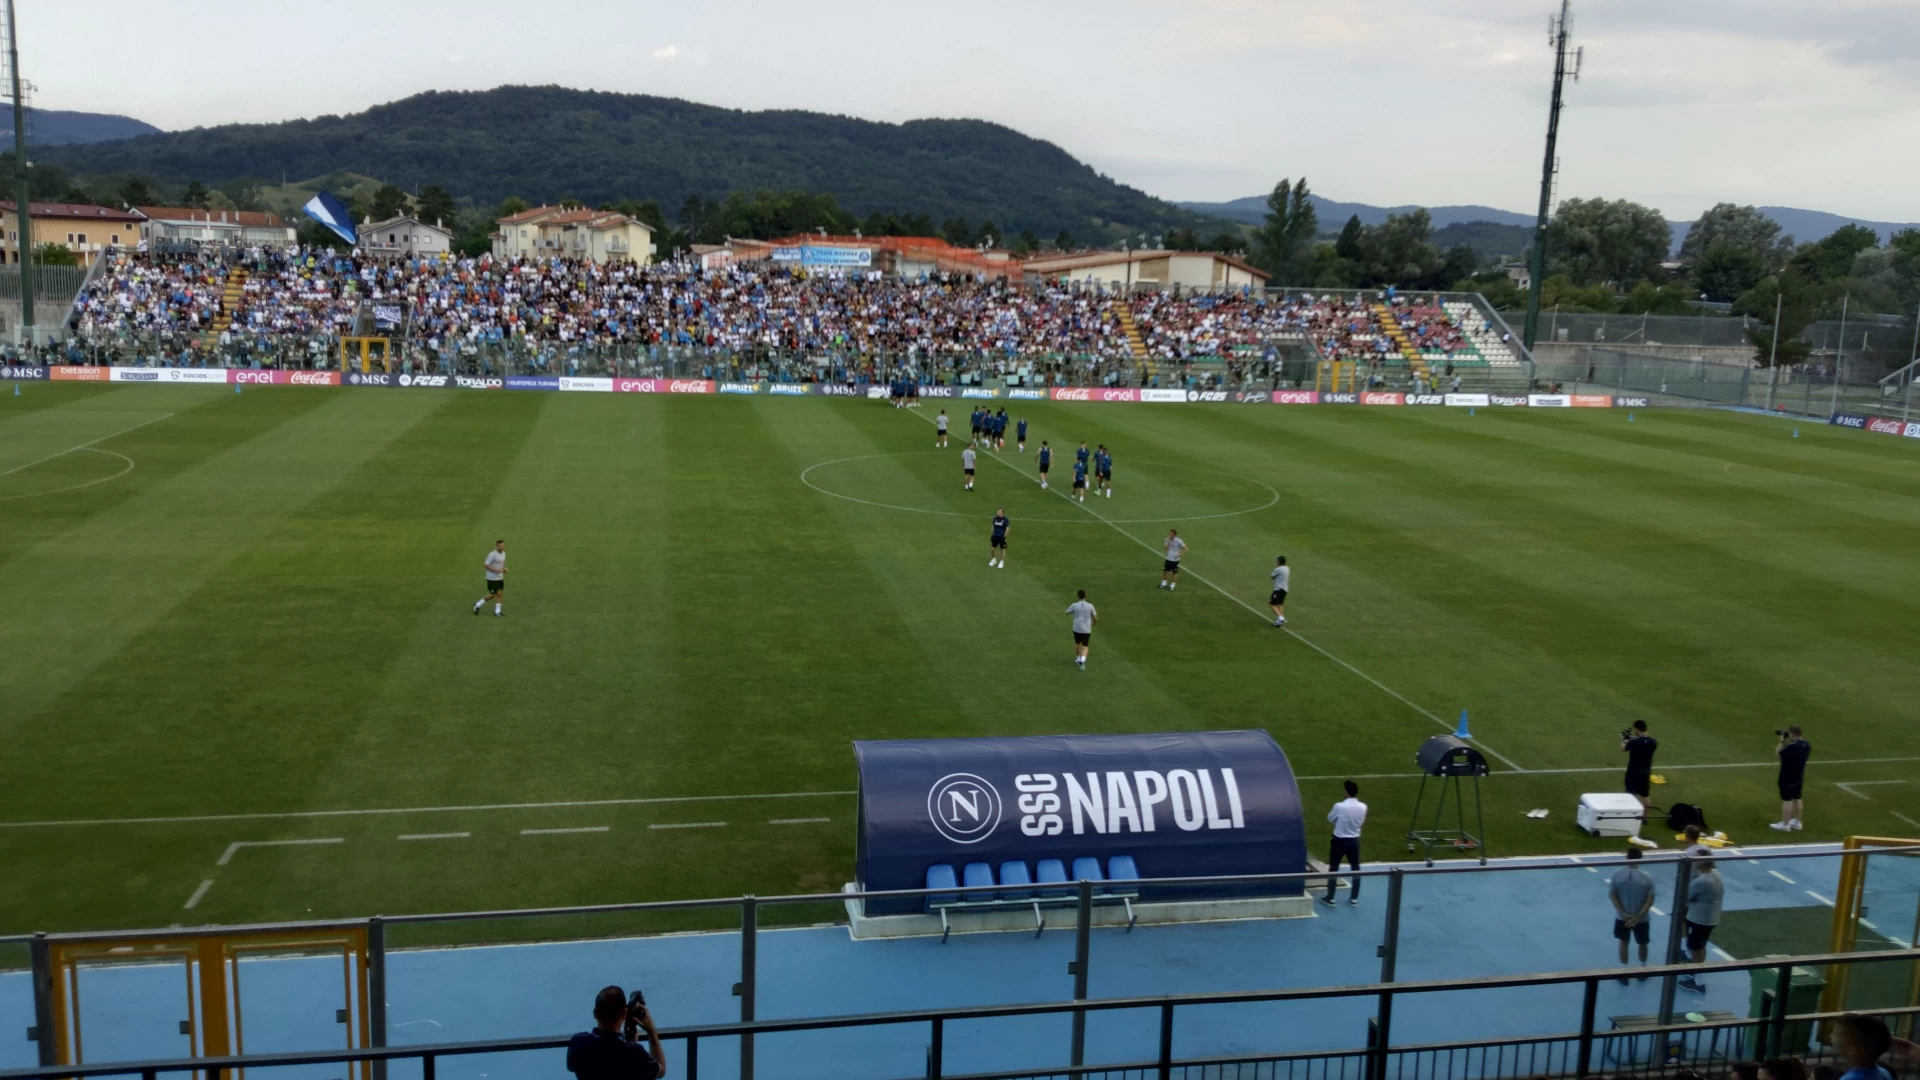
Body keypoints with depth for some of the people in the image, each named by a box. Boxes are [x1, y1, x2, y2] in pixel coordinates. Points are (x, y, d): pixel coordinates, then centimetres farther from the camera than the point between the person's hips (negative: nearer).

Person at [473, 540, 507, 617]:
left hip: (500, 578, 8)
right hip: (492, 578, -8)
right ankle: (477, 605, 17)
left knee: (501, 593, 2)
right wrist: (496, 570, -25)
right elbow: (486, 565, -19)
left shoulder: (503, 553, 8)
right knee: (493, 595, -1)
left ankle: (497, 611, 9)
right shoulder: (492, 555, -19)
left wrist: (504, 569, 2)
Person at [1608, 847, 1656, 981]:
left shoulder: (1618, 875, -14)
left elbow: (1612, 895, -12)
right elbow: (1650, 900, -17)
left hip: (1622, 917, 1)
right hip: (1641, 919, -1)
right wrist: (1638, 917, -15)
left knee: (1623, 943, 17)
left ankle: (1624, 973, 22)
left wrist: (1624, 914, -10)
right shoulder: (1647, 877, -17)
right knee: (1643, 944, 22)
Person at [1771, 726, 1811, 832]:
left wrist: (1782, 741, -10)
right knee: (1797, 798, 18)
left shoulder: (1791, 747, -28)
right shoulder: (1807, 744, -1)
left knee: (1787, 800, -1)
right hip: (1799, 777, 9)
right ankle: (1796, 822, 28)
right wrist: (1788, 742, 7)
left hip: (1788, 778, -9)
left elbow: (1777, 754, -15)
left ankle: (1785, 824, 6)